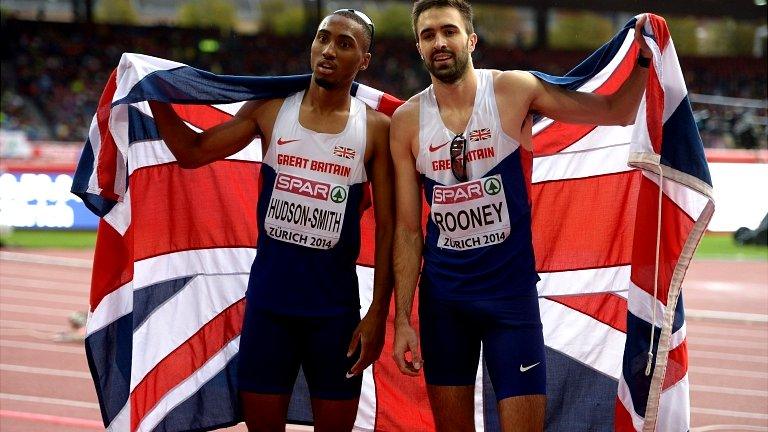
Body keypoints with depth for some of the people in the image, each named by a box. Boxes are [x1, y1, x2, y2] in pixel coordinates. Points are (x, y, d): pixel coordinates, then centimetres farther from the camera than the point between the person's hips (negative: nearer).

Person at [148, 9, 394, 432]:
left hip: (335, 305, -1)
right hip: (268, 298, 1)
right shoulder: (271, 109, 3)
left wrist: (378, 313, -6)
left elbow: (387, 227, -2)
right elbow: (193, 152, 8)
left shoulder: (375, 129, -2)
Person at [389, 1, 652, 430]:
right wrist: (402, 318, 0)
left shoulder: (514, 90, -5)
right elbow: (407, 228, 2)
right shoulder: (407, 121, 0)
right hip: (443, 296, 2)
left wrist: (643, 59, -14)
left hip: (511, 290, -2)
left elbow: (616, 112, 1)